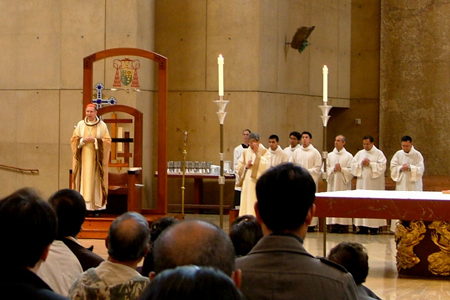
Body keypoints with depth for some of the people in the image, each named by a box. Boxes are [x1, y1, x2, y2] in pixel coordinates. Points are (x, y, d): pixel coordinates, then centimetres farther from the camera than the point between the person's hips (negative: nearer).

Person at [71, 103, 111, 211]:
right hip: (83, 157, 2)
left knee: (96, 179, -4)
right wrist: (83, 140, -11)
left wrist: (95, 140, -13)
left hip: (96, 157, -2)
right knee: (84, 178, -4)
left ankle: (98, 204, -2)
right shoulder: (80, 124, 7)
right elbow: (74, 139, 7)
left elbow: (107, 141, -1)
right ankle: (84, 203, -4)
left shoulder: (102, 125, 2)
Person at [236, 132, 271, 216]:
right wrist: (246, 166, -7)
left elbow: (266, 166, -14)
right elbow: (239, 168, 13)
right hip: (247, 184, 5)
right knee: (246, 205, 1)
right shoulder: (245, 153, 15)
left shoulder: (265, 152, 1)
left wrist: (257, 153, -15)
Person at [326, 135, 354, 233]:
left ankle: (343, 225, -4)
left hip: (343, 183, -3)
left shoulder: (348, 156, 3)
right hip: (332, 183, 3)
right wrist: (333, 169, -10)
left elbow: (351, 170, -3)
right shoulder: (330, 155, 12)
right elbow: (326, 169, 7)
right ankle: (334, 225, 1)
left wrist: (341, 169, -15)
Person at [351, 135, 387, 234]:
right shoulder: (360, 153, 14)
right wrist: (361, 164, -8)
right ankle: (363, 227, 1)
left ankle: (374, 227, -4)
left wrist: (370, 164, -12)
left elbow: (382, 166, -8)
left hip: (374, 184, -4)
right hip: (362, 183, 4)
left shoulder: (379, 153, 2)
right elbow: (353, 165, 8)